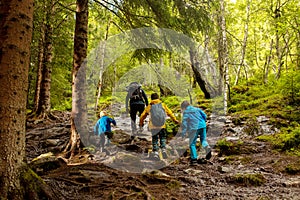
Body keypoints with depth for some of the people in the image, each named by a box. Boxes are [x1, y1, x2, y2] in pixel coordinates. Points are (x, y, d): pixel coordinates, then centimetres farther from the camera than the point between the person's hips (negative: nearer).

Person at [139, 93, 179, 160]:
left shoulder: (149, 106, 11)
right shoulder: (163, 105, 10)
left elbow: (143, 115, 15)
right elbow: (169, 113, 11)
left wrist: (141, 123, 30)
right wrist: (174, 119, 22)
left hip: (153, 126, 1)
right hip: (161, 125, 0)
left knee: (154, 139, 9)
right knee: (163, 138, 13)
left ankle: (155, 152, 3)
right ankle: (163, 149, -5)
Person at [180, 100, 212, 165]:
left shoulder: (185, 112, 6)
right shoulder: (197, 109, 18)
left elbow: (184, 123, -1)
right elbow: (204, 115, 10)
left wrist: (183, 132, -1)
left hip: (194, 128, -4)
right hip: (202, 126, 4)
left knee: (192, 143, 7)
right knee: (203, 139, 20)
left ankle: (194, 159, 5)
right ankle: (207, 147, -12)